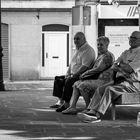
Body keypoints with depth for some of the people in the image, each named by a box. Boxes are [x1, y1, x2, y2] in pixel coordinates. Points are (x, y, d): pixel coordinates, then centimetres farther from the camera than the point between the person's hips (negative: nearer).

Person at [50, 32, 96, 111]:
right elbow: (72, 63, 24)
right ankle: (61, 101, 0)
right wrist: (68, 73, 7)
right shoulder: (78, 49, 19)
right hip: (74, 74, 10)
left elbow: (85, 66, -22)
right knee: (58, 80, 3)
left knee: (69, 81, -33)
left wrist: (74, 75, -22)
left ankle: (66, 104, -29)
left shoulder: (88, 50, -13)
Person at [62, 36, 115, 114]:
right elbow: (95, 69, 23)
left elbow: (98, 69, -19)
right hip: (98, 80, 11)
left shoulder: (108, 56, -12)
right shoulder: (101, 56, 22)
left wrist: (86, 73, -6)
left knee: (82, 85, -26)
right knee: (76, 84, 5)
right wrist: (85, 74, 6)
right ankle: (72, 107, -8)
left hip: (104, 82, -11)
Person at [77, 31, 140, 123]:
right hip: (120, 80, 8)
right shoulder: (126, 53, 21)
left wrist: (120, 65, 0)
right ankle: (92, 112, -25)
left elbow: (129, 69, -19)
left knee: (110, 89, -29)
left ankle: (97, 115, -34)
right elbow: (114, 67, 13)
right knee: (100, 89, -11)